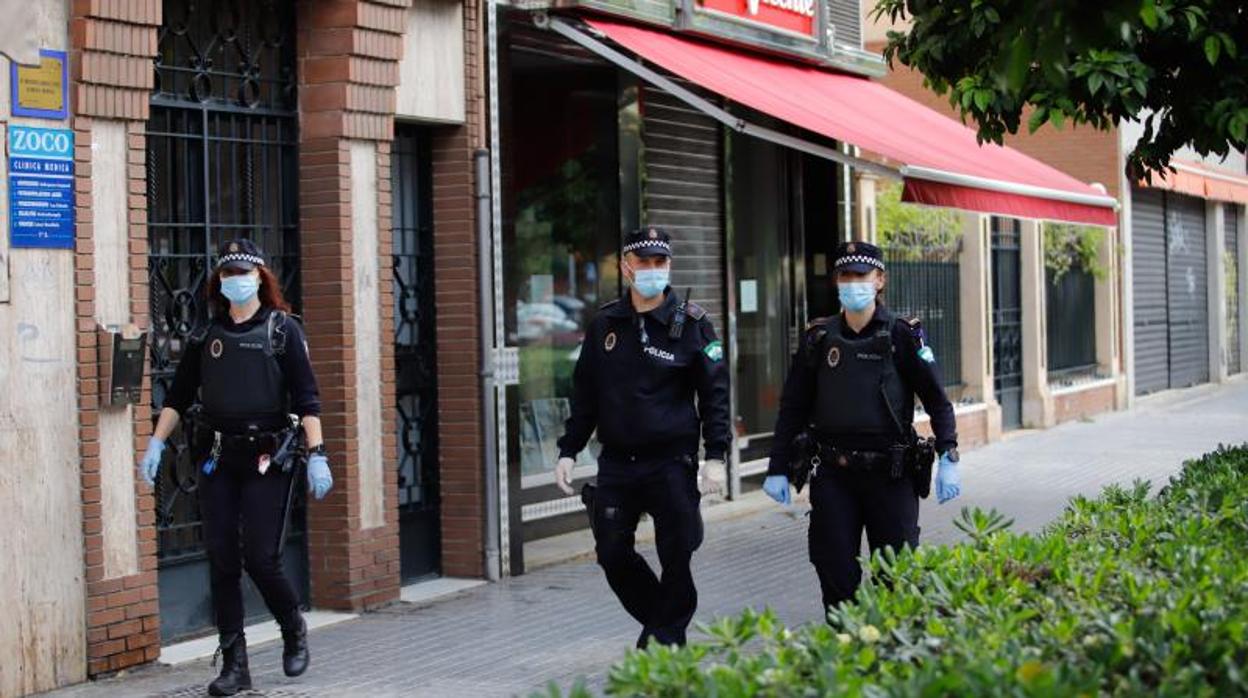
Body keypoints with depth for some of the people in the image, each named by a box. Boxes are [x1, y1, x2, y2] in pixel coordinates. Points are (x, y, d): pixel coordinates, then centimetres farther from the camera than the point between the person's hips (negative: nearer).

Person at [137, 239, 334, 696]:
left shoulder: (282, 329, -1)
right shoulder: (207, 333, 9)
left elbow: (306, 398, -5)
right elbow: (179, 395, 15)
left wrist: (317, 455, -13)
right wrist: (156, 443, 6)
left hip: (268, 458, -4)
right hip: (217, 460, 4)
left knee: (261, 559, -7)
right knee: (221, 561, 1)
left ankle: (294, 632, 21)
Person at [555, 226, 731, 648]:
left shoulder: (690, 323, -3)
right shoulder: (605, 324, 7)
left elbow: (715, 392, -3)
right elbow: (584, 394, 14)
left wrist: (715, 456, -10)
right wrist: (568, 451, 10)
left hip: (671, 461, -4)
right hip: (616, 462, 4)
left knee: (676, 557, -1)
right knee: (612, 554, 6)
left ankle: (667, 638, 16)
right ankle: (658, 621, 29)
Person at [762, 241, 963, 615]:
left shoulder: (903, 335, -1)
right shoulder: (819, 338, 7)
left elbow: (936, 399, -1)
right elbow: (793, 408, 12)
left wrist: (948, 458, -12)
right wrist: (778, 469, 9)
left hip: (890, 473, -2)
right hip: (833, 475, 2)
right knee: (835, 574, 1)